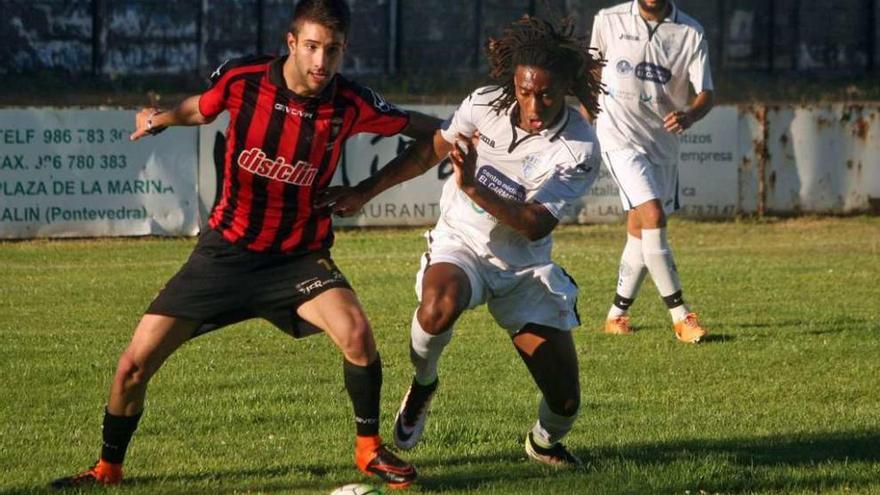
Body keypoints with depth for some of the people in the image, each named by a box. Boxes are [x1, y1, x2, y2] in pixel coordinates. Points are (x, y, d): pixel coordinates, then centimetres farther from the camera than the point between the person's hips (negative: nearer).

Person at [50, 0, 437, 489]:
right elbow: (202, 108, 7)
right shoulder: (242, 79, -14)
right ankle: (108, 470, 22)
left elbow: (411, 124, 1)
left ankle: (370, 449, -4)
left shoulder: (351, 103, -15)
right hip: (227, 249, 1)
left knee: (356, 334, -28)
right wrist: (163, 117, -12)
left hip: (300, 256, -1)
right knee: (136, 364, -4)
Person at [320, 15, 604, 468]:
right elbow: (430, 149, 5)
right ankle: (422, 384, -5)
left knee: (565, 400, -3)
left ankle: (544, 442, 36)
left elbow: (536, 225, -25)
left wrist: (473, 186, -36)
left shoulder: (580, 150, -19)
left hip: (525, 267, 0)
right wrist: (364, 192, 8)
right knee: (439, 308, -39)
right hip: (460, 244, 0)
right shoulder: (484, 105, -13)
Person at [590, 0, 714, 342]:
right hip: (620, 137, -3)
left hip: (663, 143, 3)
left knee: (640, 233, 10)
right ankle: (680, 316, -16)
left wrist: (689, 116, -32)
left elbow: (706, 93, -10)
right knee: (653, 216, -18)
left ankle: (618, 314, 27)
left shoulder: (690, 33, -3)